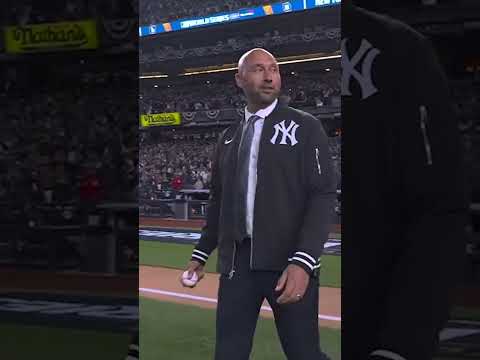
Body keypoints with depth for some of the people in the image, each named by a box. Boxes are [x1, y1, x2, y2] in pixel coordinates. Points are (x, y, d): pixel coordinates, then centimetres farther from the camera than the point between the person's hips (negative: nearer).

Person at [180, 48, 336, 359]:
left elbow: (323, 196, -8)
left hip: (289, 260, -4)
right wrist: (201, 253, 16)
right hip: (236, 260, 5)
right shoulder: (228, 137, 17)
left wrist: (303, 262, -19)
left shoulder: (305, 127, 1)